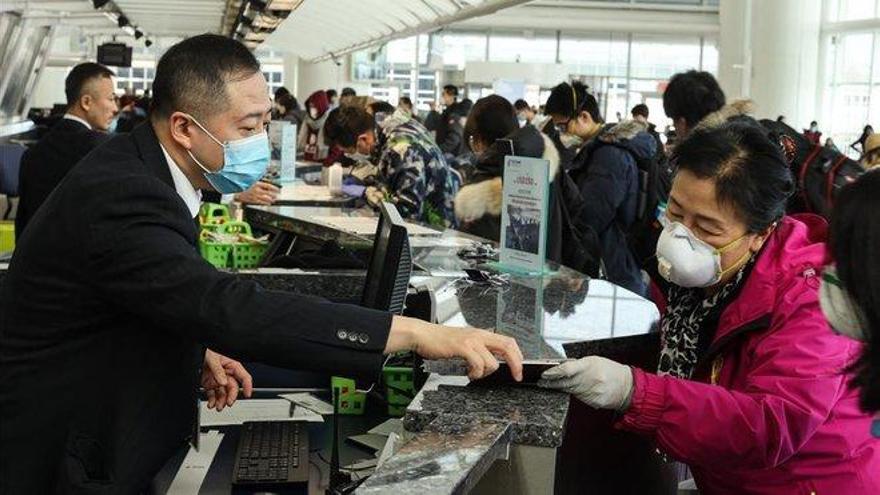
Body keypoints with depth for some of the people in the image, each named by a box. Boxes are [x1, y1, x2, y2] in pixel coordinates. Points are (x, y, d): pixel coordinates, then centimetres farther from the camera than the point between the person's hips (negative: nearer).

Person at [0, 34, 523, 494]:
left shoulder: (136, 169, 1)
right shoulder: (118, 197, -29)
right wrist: (417, 334, -41)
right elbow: (233, 307, -40)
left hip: (105, 429, 9)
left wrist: (197, 348, -4)